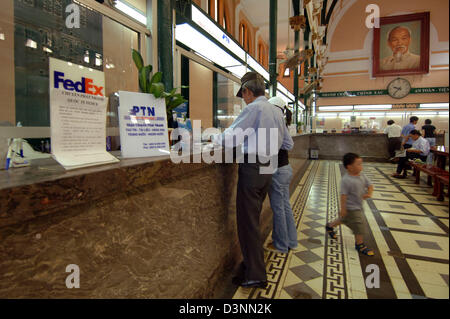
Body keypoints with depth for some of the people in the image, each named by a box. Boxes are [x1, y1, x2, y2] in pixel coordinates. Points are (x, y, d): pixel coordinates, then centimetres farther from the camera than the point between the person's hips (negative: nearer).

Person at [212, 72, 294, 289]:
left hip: (252, 168, -9)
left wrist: (215, 138, 5)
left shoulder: (253, 108, -11)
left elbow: (230, 138, -14)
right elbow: (288, 145, 20)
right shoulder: (277, 111, 14)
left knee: (247, 222, 0)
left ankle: (256, 275, 9)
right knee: (253, 219, 19)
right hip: (267, 170, 9)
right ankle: (251, 264, 34)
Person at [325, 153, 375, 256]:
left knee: (344, 220, 26)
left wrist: (369, 193, -13)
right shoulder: (346, 180, -27)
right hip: (351, 208, -9)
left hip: (359, 206, 9)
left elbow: (370, 185, 7)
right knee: (360, 226, 0)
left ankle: (330, 226, 49)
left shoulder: (361, 175, -2)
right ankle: (360, 244, 23)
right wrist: (343, 208, -22)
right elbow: (343, 195, -25)